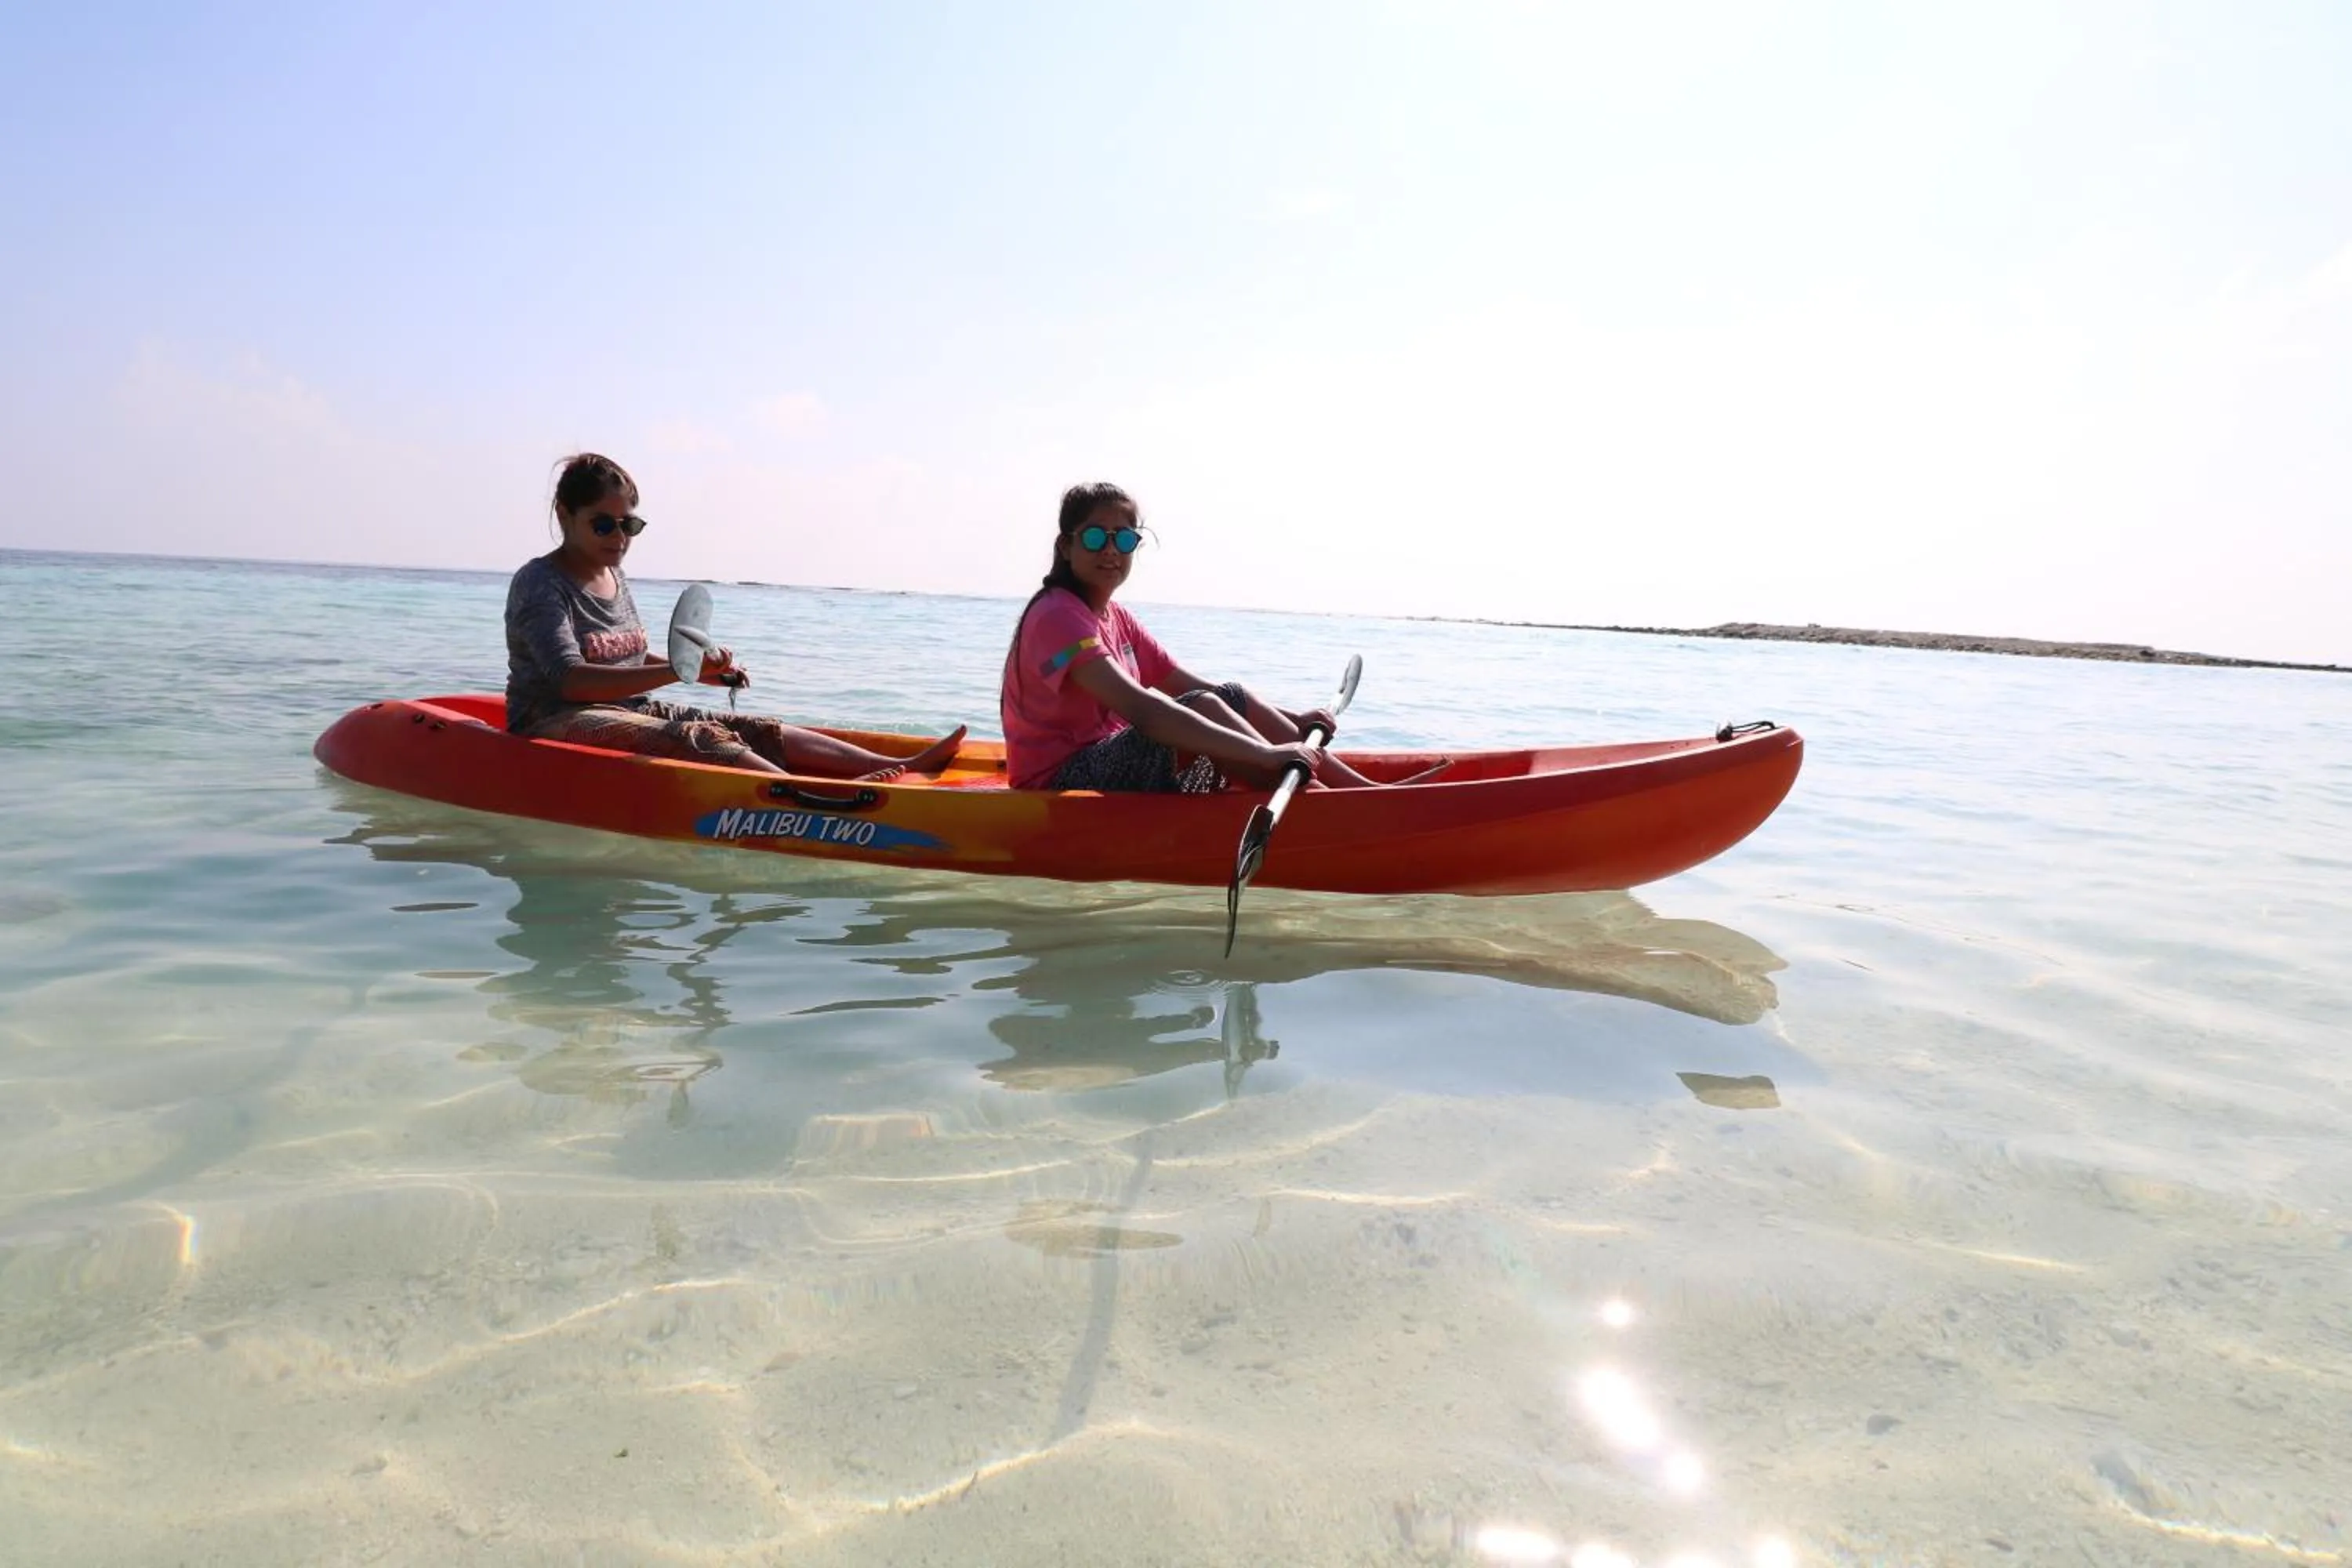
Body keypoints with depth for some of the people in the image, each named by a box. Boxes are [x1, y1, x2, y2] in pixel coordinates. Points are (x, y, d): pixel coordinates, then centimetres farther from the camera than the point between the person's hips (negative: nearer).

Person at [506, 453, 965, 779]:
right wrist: (677, 671, -35)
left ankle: (901, 766, -22)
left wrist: (700, 671, 10)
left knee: (758, 730, -10)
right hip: (556, 722, -8)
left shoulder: (615, 576, 14)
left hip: (630, 711, 8)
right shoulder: (539, 584, -12)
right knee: (694, 738, -34)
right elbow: (571, 680, -26)